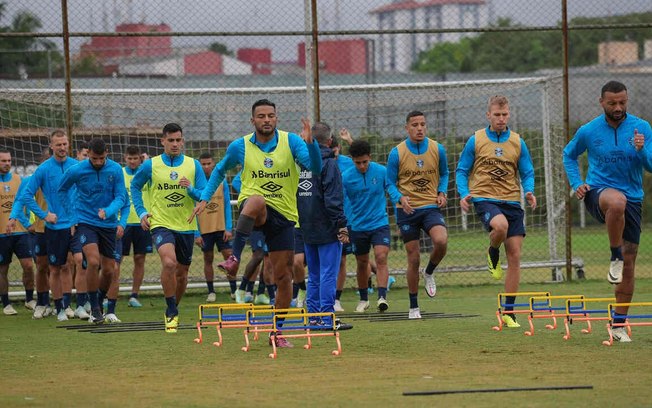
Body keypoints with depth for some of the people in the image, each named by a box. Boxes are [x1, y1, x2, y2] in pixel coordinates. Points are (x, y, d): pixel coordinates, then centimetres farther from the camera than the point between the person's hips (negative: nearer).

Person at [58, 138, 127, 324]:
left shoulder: (115, 170, -5)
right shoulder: (76, 171, -8)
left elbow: (121, 197, -5)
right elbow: (62, 190, 9)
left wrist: (108, 211, -24)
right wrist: (71, 214, 4)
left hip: (108, 224, 3)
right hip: (85, 222, -3)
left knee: (109, 270, 6)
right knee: (93, 262, -22)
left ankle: (101, 304, 31)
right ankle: (94, 308, -9)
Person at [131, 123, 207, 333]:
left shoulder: (193, 165, 2)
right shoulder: (150, 165, -1)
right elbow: (135, 186, 15)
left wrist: (191, 189, -20)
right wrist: (141, 212, 5)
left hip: (186, 227, 3)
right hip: (161, 224, -3)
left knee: (182, 273, 12)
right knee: (169, 262, -27)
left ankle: (174, 310, 35)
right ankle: (171, 312, -14)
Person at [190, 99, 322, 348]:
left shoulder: (291, 142, -2)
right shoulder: (240, 147, 0)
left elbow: (315, 167, -15)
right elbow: (220, 171, 18)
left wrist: (309, 142, -32)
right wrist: (205, 198, 8)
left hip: (283, 216, 2)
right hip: (252, 211, -2)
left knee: (283, 276, 1)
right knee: (257, 200, -40)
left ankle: (277, 333, 13)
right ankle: (234, 258, -43)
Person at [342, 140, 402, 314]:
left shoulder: (382, 171, -7)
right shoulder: (346, 177, -8)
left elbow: (391, 187, 5)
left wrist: (401, 198, -16)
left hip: (380, 223, -1)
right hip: (358, 226, 1)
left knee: (381, 258, -18)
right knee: (362, 264, 12)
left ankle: (382, 296, -23)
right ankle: (363, 299, 28)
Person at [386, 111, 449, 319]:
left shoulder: (437, 150, 0)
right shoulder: (397, 153, -5)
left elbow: (444, 173, 17)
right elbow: (390, 183, 3)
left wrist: (442, 193, -1)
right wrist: (400, 199, -16)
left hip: (431, 207, 1)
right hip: (407, 210, -1)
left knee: (441, 241, -27)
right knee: (413, 258, 2)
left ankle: (429, 273, 6)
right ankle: (414, 306, 17)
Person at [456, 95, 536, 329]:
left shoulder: (517, 142, 8)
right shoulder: (476, 141, 2)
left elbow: (527, 172, 11)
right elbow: (461, 170, 8)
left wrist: (529, 191, -9)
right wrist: (464, 194, -10)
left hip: (512, 201, 3)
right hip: (484, 198, -3)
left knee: (515, 256, -1)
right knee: (500, 225, -37)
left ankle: (508, 312, 7)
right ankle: (493, 253, 1)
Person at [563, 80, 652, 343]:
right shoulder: (588, 131, 0)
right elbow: (569, 155, 18)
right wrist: (576, 184, 4)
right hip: (598, 192, -2)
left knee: (629, 264, 2)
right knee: (617, 201, -41)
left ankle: (619, 324, 16)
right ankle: (615, 257, -21)